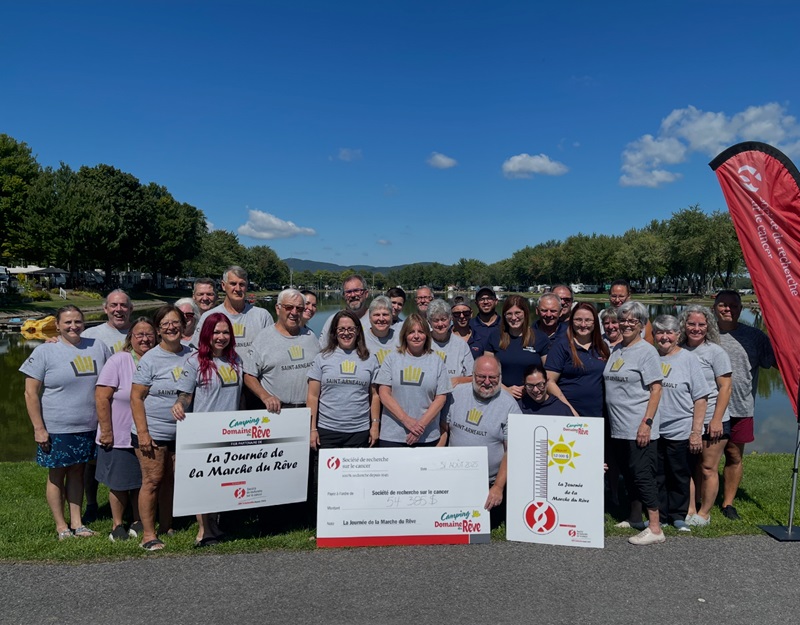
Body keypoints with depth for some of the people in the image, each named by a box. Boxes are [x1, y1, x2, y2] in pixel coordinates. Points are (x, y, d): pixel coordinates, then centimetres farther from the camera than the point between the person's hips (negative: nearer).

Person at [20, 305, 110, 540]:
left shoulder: (98, 347, 5)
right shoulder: (45, 351, -6)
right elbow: (31, 393, -7)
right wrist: (38, 428, -12)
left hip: (88, 427, 4)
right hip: (56, 429, -3)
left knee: (77, 472, 13)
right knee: (56, 475, 7)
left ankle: (77, 522, 23)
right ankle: (61, 525, 20)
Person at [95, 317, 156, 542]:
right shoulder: (118, 361, -12)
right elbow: (101, 397, -13)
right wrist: (106, 432, -14)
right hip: (120, 438, -3)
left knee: (141, 482, 15)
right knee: (119, 484, 10)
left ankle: (138, 523, 31)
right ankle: (117, 525, 28)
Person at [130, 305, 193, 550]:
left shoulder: (190, 355, 3)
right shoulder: (150, 359, -9)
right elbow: (136, 397, -10)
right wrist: (142, 432, -15)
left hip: (181, 432, 5)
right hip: (153, 432, -5)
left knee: (172, 481, 13)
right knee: (152, 480, 0)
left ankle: (167, 528, 27)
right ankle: (148, 534, 11)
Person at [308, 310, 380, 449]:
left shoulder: (369, 360, 7)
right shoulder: (322, 358, 4)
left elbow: (374, 396, 9)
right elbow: (313, 396, 2)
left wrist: (375, 425, 4)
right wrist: (312, 429, -2)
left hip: (360, 431, 1)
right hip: (327, 431, -1)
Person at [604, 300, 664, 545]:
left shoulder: (646, 351, -8)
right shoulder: (616, 350, 13)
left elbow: (656, 389, -12)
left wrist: (647, 422, -19)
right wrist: (610, 417, 15)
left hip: (638, 428, -7)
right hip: (618, 426, 7)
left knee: (641, 473, -6)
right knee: (628, 472, 16)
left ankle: (655, 528, 1)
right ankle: (635, 517, 30)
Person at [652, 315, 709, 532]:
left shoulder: (688, 359, -3)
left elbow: (700, 398, -5)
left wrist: (696, 431, -10)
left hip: (680, 431, -2)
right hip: (652, 430, 3)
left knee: (679, 476, 9)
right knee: (656, 475, 10)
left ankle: (679, 516, 25)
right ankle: (659, 516, 24)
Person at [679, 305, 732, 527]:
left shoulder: (715, 352, -6)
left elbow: (725, 387, -8)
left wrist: (716, 420, -14)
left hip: (712, 422, -4)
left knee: (708, 468, 3)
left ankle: (704, 514, 15)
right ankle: (690, 511, 20)